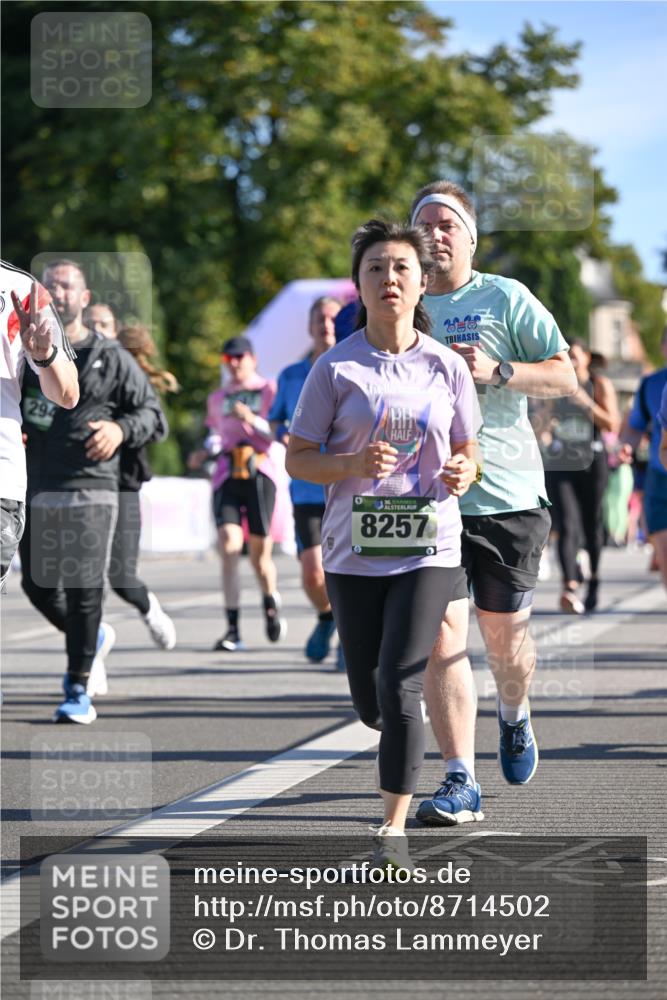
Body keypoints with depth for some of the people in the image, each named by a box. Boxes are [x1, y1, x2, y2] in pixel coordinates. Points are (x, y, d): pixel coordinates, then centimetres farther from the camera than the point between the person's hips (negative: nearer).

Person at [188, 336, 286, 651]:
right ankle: (232, 629, -16)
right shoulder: (218, 398, 19)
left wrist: (252, 419, -16)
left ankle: (271, 604, 32)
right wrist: (203, 453, 8)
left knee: (259, 552, -1)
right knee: (229, 544, -15)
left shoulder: (269, 391, 6)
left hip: (259, 474, -2)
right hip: (226, 476, 2)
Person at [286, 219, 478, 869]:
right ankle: (406, 741, 44)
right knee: (369, 702, 8)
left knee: (397, 686, -14)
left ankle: (393, 831, -9)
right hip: (354, 552, 1)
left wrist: (461, 474, -11)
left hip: (428, 550, -1)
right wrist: (354, 464, -18)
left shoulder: (446, 368, 3)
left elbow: (467, 452, 13)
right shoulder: (335, 369, -1)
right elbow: (298, 459, 1)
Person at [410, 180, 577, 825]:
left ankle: (514, 714, 40)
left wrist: (496, 371, -15)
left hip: (507, 493, -2)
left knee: (503, 633, 5)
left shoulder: (506, 299, 4)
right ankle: (460, 781, -8)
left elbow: (564, 377, 0)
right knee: (439, 636, -9)